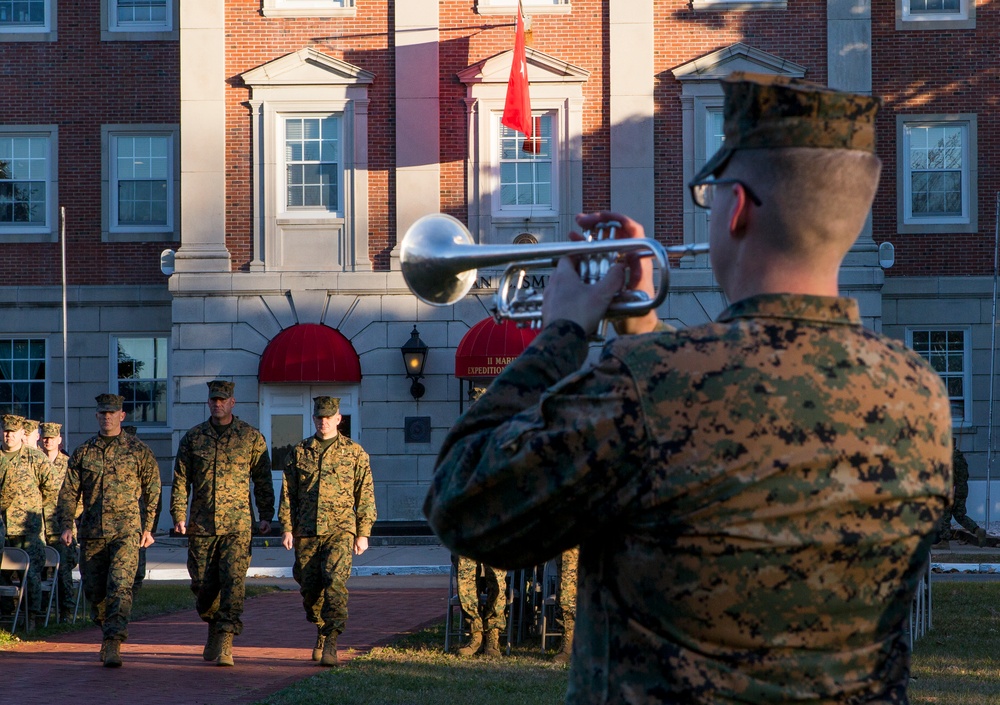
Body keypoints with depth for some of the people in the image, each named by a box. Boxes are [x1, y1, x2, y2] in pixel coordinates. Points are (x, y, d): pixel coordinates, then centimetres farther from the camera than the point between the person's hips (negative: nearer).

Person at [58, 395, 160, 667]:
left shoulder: (138, 450, 3)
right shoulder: (83, 451, 10)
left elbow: (152, 490, 7)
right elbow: (69, 492, 10)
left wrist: (148, 526, 3)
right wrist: (66, 525, -1)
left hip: (126, 531, -4)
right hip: (92, 532, 4)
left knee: (120, 586, -16)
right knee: (94, 589, 9)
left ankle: (113, 644, -22)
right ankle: (106, 631, 33)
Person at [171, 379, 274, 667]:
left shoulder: (251, 437, 4)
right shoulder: (193, 437, 9)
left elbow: (262, 479, 8)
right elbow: (181, 479, 8)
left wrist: (266, 515, 1)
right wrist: (179, 514, -1)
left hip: (237, 524, -2)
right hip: (201, 525, 2)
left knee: (233, 581, -12)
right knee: (203, 582, 7)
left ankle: (225, 642, -12)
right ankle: (214, 627, 32)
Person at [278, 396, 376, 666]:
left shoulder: (354, 452, 7)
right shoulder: (299, 453, 12)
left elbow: (365, 495, 7)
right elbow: (287, 494, 12)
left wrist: (363, 533, 1)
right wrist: (287, 529, 3)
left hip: (340, 530, -3)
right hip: (306, 532, 3)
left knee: (335, 580, -20)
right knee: (310, 587, 5)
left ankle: (331, 642, -22)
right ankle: (322, 633, 28)